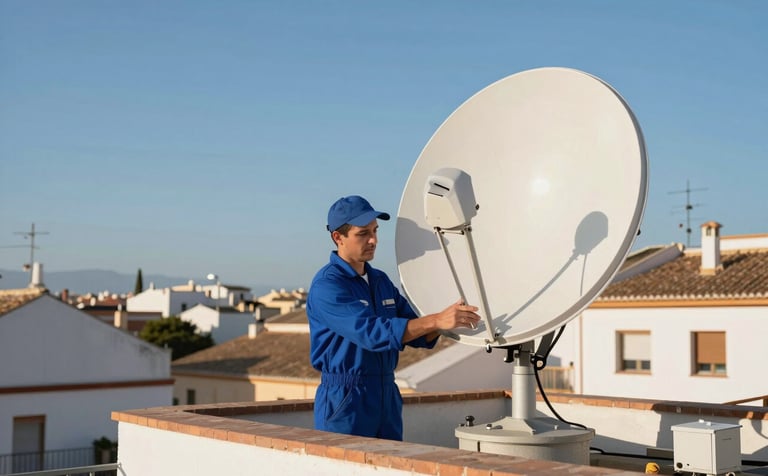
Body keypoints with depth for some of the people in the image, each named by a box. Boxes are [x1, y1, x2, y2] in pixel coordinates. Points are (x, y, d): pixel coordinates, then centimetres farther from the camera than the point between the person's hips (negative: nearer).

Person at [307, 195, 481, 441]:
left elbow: (418, 335, 12)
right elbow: (372, 333, -26)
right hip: (344, 402, -7)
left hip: (388, 398, 7)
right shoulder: (326, 286, -14)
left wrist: (448, 318, -9)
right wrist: (436, 320, -31)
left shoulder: (381, 281, 12)